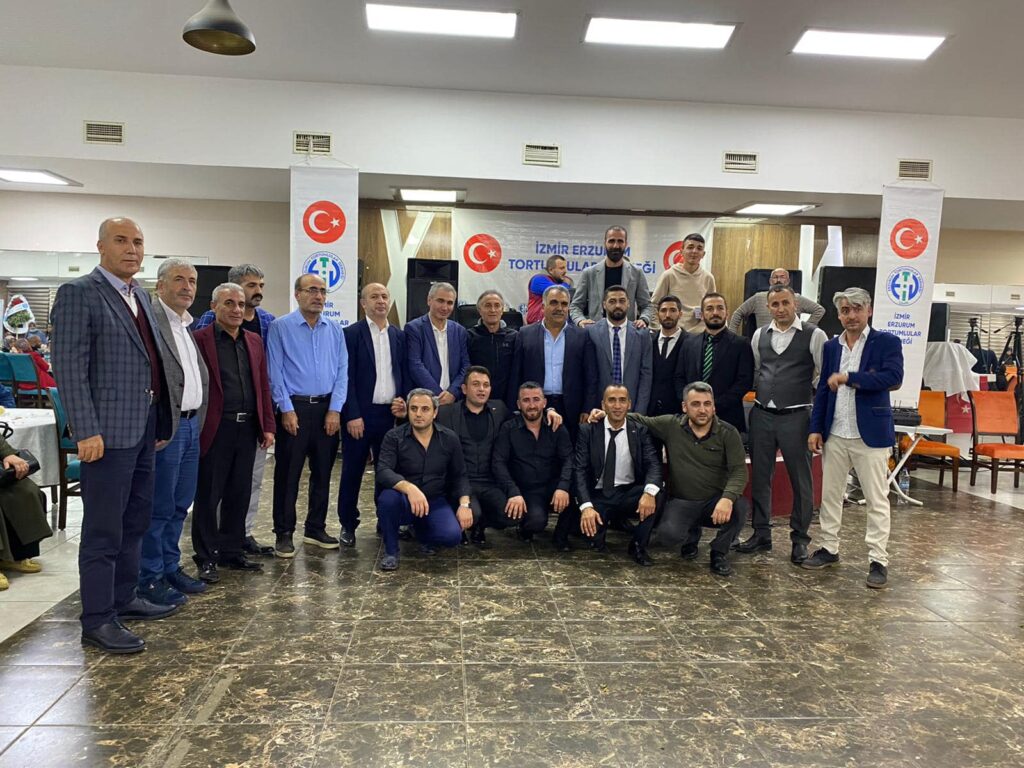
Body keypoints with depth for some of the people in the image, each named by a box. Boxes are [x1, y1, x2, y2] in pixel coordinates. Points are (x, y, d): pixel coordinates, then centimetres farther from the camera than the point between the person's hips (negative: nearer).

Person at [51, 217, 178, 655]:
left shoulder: (141, 296, 15)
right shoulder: (79, 293, -9)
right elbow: (68, 366, -15)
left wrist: (159, 423, 13)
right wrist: (86, 431, -20)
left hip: (143, 428, 8)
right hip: (108, 431, -8)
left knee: (135, 521, 17)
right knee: (103, 530, 0)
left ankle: (125, 598, 31)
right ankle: (97, 620, 11)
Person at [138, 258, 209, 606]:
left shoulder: (187, 326, 16)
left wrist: (197, 422, 15)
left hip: (191, 425, 9)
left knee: (180, 505, 15)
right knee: (158, 508, 0)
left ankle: (171, 568, 27)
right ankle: (149, 578, 13)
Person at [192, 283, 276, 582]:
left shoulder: (254, 341, 14)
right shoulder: (199, 339, -5)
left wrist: (268, 426, 10)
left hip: (247, 429, 6)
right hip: (214, 430, -5)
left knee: (239, 495, 13)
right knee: (208, 497, 5)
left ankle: (232, 551, 25)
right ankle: (206, 558, 16)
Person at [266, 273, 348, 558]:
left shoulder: (334, 329, 7)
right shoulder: (281, 327, -3)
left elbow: (342, 371, 5)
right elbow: (275, 372, -5)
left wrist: (335, 409, -3)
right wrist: (286, 410, -10)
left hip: (327, 409, 4)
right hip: (294, 408, -4)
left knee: (322, 472, 11)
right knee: (288, 474, 2)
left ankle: (316, 529, 24)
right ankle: (284, 534, 13)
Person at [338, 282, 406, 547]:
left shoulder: (399, 336, 11)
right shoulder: (351, 333, -3)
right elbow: (347, 377, -8)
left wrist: (403, 401, -2)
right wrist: (352, 415, -13)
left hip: (390, 414, 4)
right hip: (360, 414, -4)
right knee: (352, 471, 5)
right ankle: (348, 525, 17)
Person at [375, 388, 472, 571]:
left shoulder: (450, 439, -1)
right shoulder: (394, 437, -10)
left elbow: (459, 475, 6)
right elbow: (383, 472, -24)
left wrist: (464, 504, -11)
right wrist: (409, 488, -42)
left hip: (435, 502, 2)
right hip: (404, 501, -2)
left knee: (452, 536, -25)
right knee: (388, 497, -36)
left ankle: (421, 530, 14)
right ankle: (390, 550, -9)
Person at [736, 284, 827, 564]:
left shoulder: (814, 336, -4)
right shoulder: (759, 335, 9)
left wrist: (817, 414, 0)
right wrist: (760, 394, 11)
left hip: (795, 416, -4)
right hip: (761, 415, 4)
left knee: (800, 479, 5)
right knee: (759, 476, 10)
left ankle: (799, 539, 19)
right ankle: (761, 534, 23)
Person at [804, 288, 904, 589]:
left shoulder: (887, 342, -4)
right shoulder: (831, 346, 10)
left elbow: (894, 378, -19)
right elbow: (822, 390, 11)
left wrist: (848, 378, -18)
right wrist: (816, 428, 6)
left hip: (870, 434, -5)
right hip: (834, 435, 5)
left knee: (877, 499, 1)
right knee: (830, 494, 13)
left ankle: (878, 560, 10)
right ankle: (829, 549, 26)